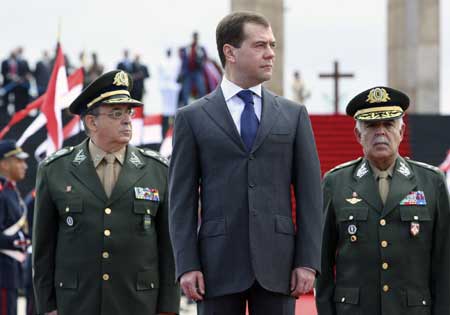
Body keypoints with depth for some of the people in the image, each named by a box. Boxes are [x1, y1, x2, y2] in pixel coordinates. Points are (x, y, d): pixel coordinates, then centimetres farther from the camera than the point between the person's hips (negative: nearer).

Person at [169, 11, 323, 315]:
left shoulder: (294, 115, 10)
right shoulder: (192, 117, 5)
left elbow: (309, 193, 7)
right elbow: (182, 198, 3)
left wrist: (308, 261, -2)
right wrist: (187, 265, -6)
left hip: (276, 263, 1)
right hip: (219, 264, -1)